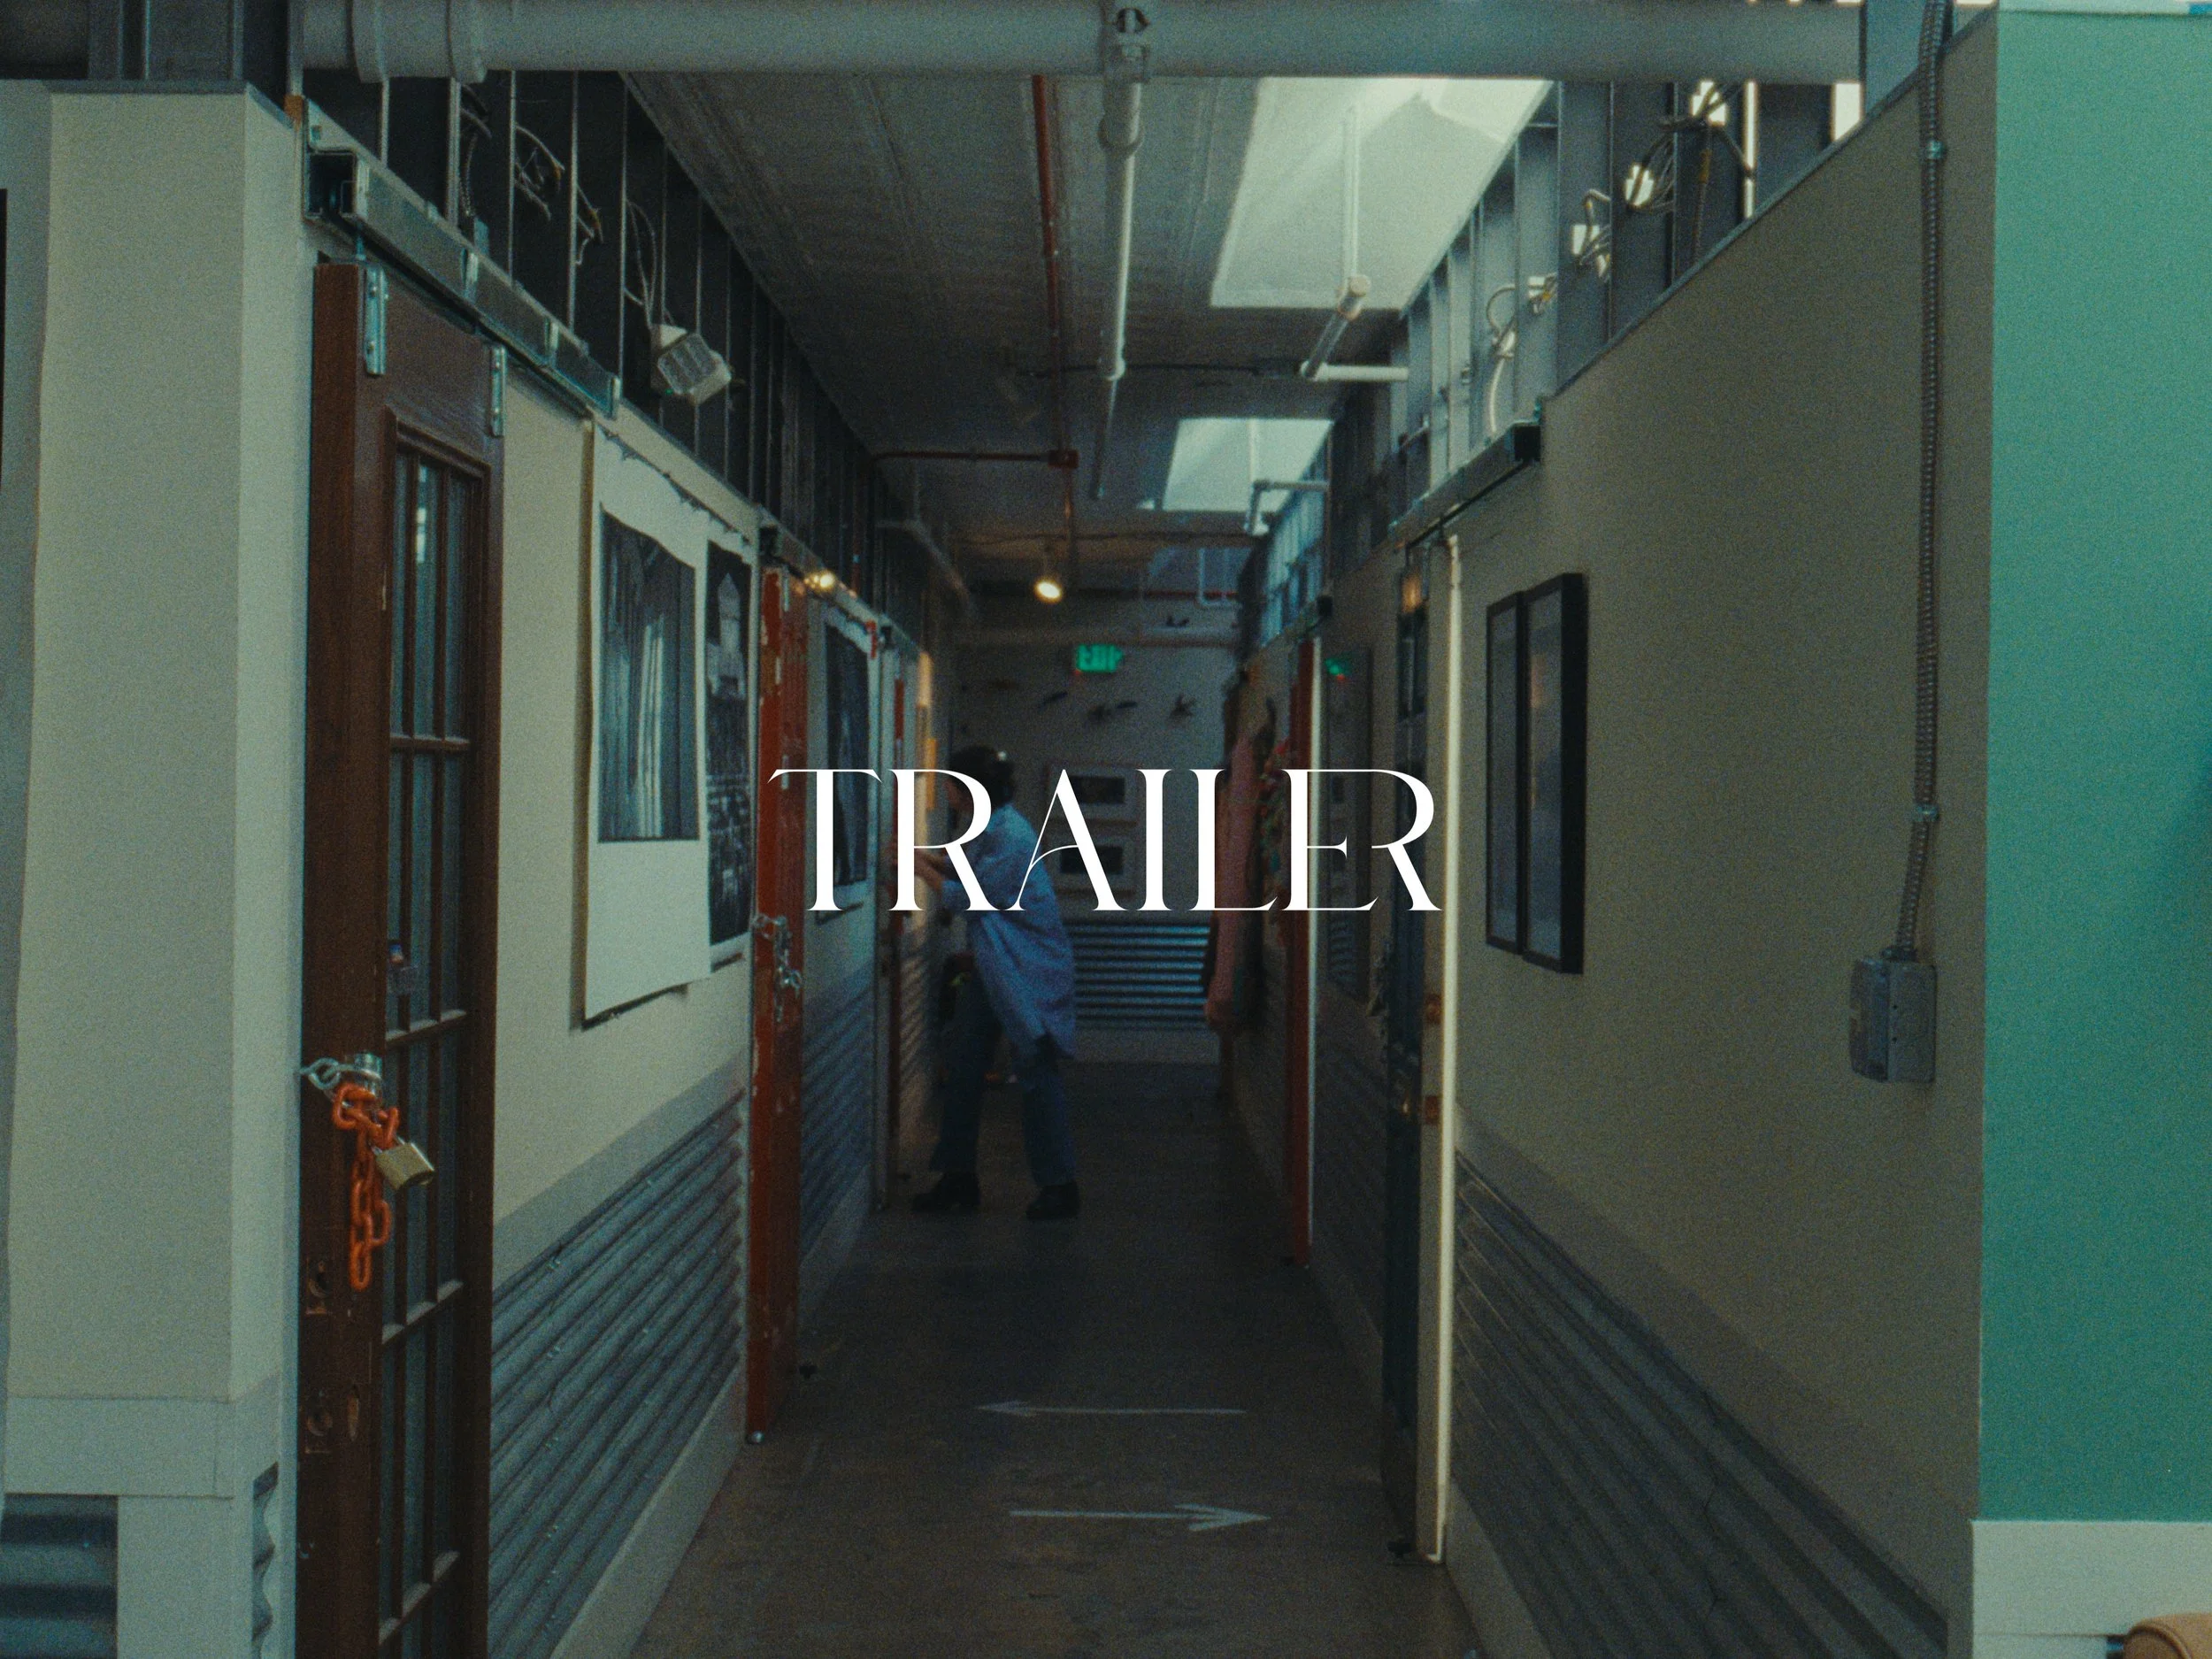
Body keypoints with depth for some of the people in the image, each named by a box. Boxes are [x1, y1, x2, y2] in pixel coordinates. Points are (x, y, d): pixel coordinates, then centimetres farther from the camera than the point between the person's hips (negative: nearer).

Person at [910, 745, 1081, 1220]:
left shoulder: (1012, 837, -22)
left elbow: (966, 897, -19)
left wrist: (919, 867, -9)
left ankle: (1060, 1186, 6)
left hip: (1029, 972, -10)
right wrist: (921, 855, 12)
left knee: (1036, 1073, -4)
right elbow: (964, 867, 24)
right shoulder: (985, 829, 8)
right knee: (962, 1065, 10)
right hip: (989, 968, 10)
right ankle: (959, 1178, 19)